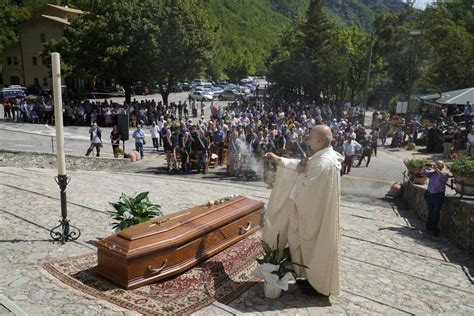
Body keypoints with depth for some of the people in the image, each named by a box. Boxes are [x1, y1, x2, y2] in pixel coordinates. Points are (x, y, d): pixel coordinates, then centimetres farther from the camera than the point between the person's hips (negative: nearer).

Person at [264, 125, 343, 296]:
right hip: (315, 210, 10)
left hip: (317, 213, -10)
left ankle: (318, 284, 23)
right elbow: (301, 165, 15)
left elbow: (306, 188, -26)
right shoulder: (324, 156, 4)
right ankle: (313, 277, 35)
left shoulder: (323, 162, -28)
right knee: (314, 246, 20)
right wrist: (278, 159, 14)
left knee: (316, 246, 6)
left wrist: (301, 173, -8)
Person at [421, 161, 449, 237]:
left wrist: (436, 169, -31)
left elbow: (442, 176, -24)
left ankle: (434, 229, 6)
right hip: (429, 194, 4)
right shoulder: (432, 173, 10)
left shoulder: (445, 173, -3)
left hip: (438, 196, -4)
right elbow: (423, 173, 6)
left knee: (436, 213, -4)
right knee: (430, 212, 12)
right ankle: (429, 227, 22)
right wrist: (424, 167, -13)